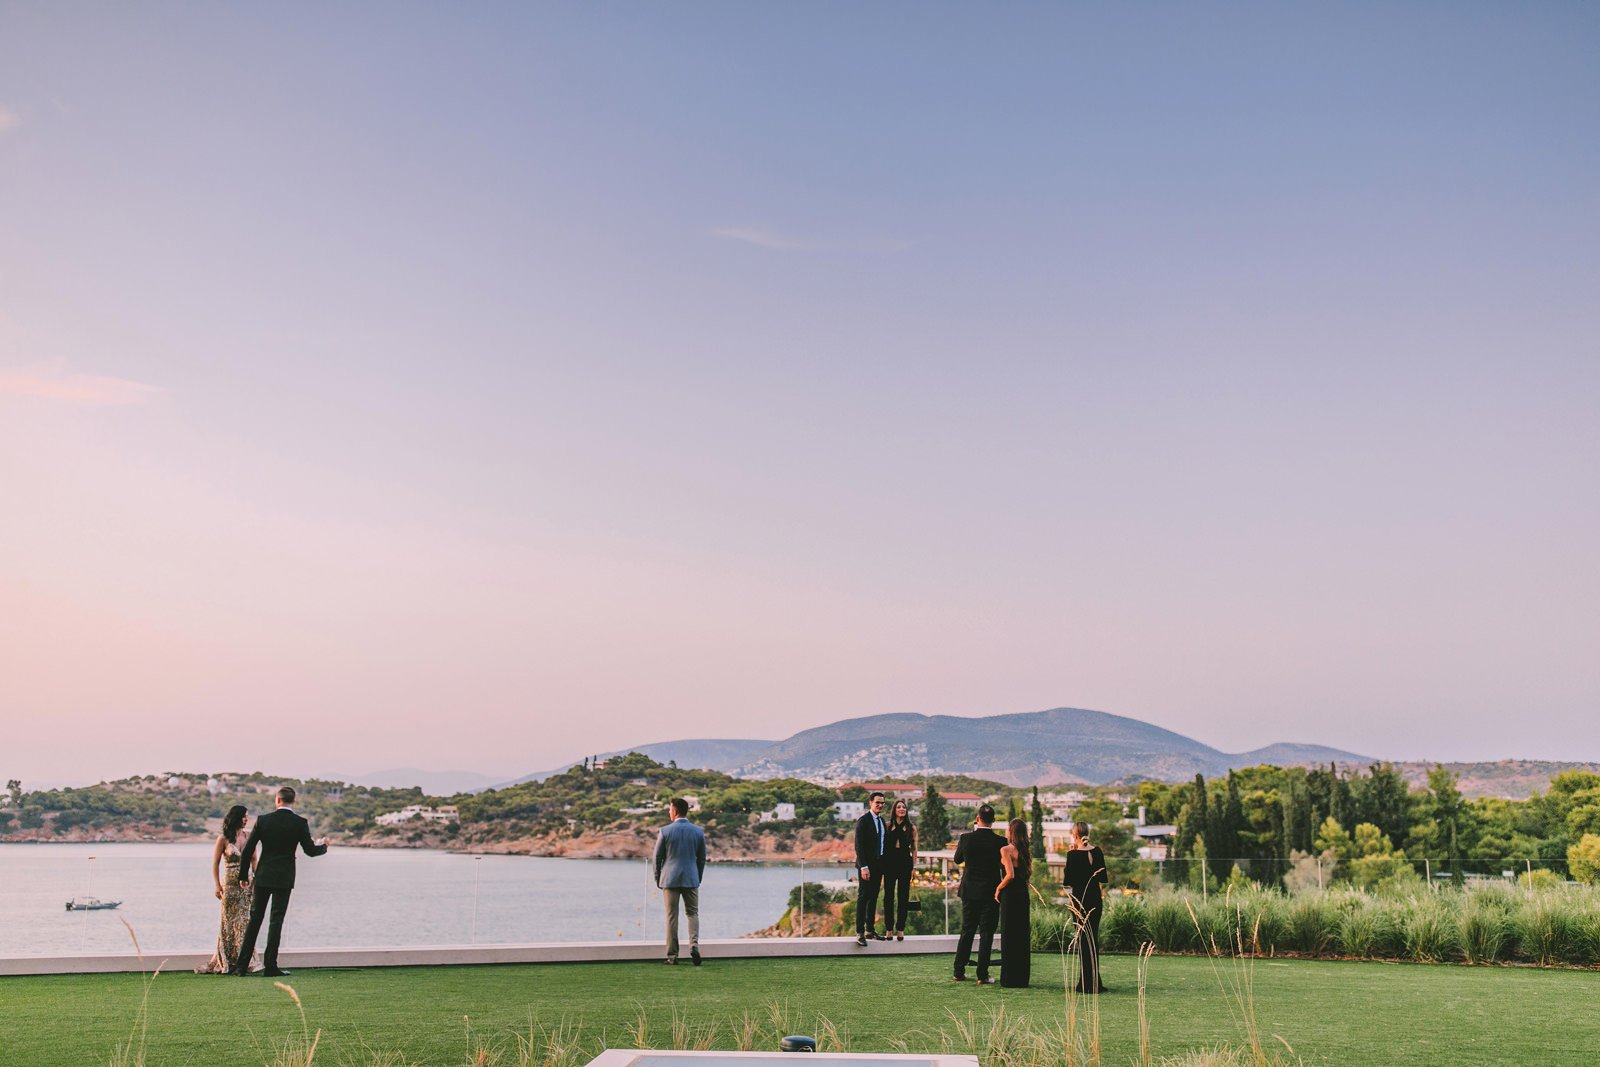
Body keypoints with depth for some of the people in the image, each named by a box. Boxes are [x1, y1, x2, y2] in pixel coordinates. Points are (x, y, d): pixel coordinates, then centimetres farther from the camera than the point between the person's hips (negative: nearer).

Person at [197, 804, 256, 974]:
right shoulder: (223, 839, -2)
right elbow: (215, 864, 0)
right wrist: (217, 886, -8)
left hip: (246, 883, 3)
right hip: (230, 884, -3)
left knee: (245, 921, 1)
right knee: (230, 922, 2)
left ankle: (244, 962, 7)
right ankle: (225, 962, 11)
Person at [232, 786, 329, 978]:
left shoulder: (263, 820, -1)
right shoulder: (300, 822, -6)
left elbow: (247, 850, 1)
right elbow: (310, 850, -5)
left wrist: (244, 875, 12)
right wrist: (323, 845, 16)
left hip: (262, 877, 2)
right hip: (284, 879, -2)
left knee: (255, 919, 11)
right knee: (276, 921, 3)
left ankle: (242, 965, 13)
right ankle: (270, 966, 2)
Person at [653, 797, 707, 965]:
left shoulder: (665, 831, -6)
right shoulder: (698, 831, 2)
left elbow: (658, 857, 0)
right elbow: (702, 858, 8)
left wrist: (658, 880, 11)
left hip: (670, 879, -2)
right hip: (691, 879, 2)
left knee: (672, 916, 4)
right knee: (693, 913, 11)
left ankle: (672, 955, 5)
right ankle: (694, 945, -11)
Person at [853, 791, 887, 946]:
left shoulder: (882, 820, 12)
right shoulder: (863, 821, -11)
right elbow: (859, 846, -15)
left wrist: (884, 864, 10)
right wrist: (864, 867, -19)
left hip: (878, 864, 7)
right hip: (866, 866, -7)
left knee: (873, 898, 11)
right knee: (863, 898, -4)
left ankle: (870, 929, 17)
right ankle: (860, 933, -2)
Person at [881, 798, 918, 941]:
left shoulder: (911, 827, 6)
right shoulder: (887, 826, 5)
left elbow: (914, 848, 6)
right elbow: (883, 845, 6)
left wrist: (914, 866, -1)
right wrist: (882, 865, -1)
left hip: (905, 863, 0)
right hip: (889, 863, 0)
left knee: (903, 897, 2)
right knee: (888, 896, 3)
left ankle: (900, 929, 9)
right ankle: (889, 928, 10)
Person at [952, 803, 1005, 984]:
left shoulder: (966, 838, -8)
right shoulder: (1000, 841, -11)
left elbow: (957, 859, 8)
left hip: (969, 892, 2)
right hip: (990, 892, -2)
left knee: (966, 932, 13)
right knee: (986, 934, 4)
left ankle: (959, 972, 16)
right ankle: (982, 975, 3)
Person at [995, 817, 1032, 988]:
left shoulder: (1006, 850, -13)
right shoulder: (1025, 852, 10)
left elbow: (1010, 875, -21)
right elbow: (1026, 875, 10)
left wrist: (998, 889, -9)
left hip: (1010, 895, -7)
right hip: (1023, 894, 7)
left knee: (1009, 935, 0)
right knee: (1022, 935, 11)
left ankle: (1010, 979, 3)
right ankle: (1022, 978, 16)